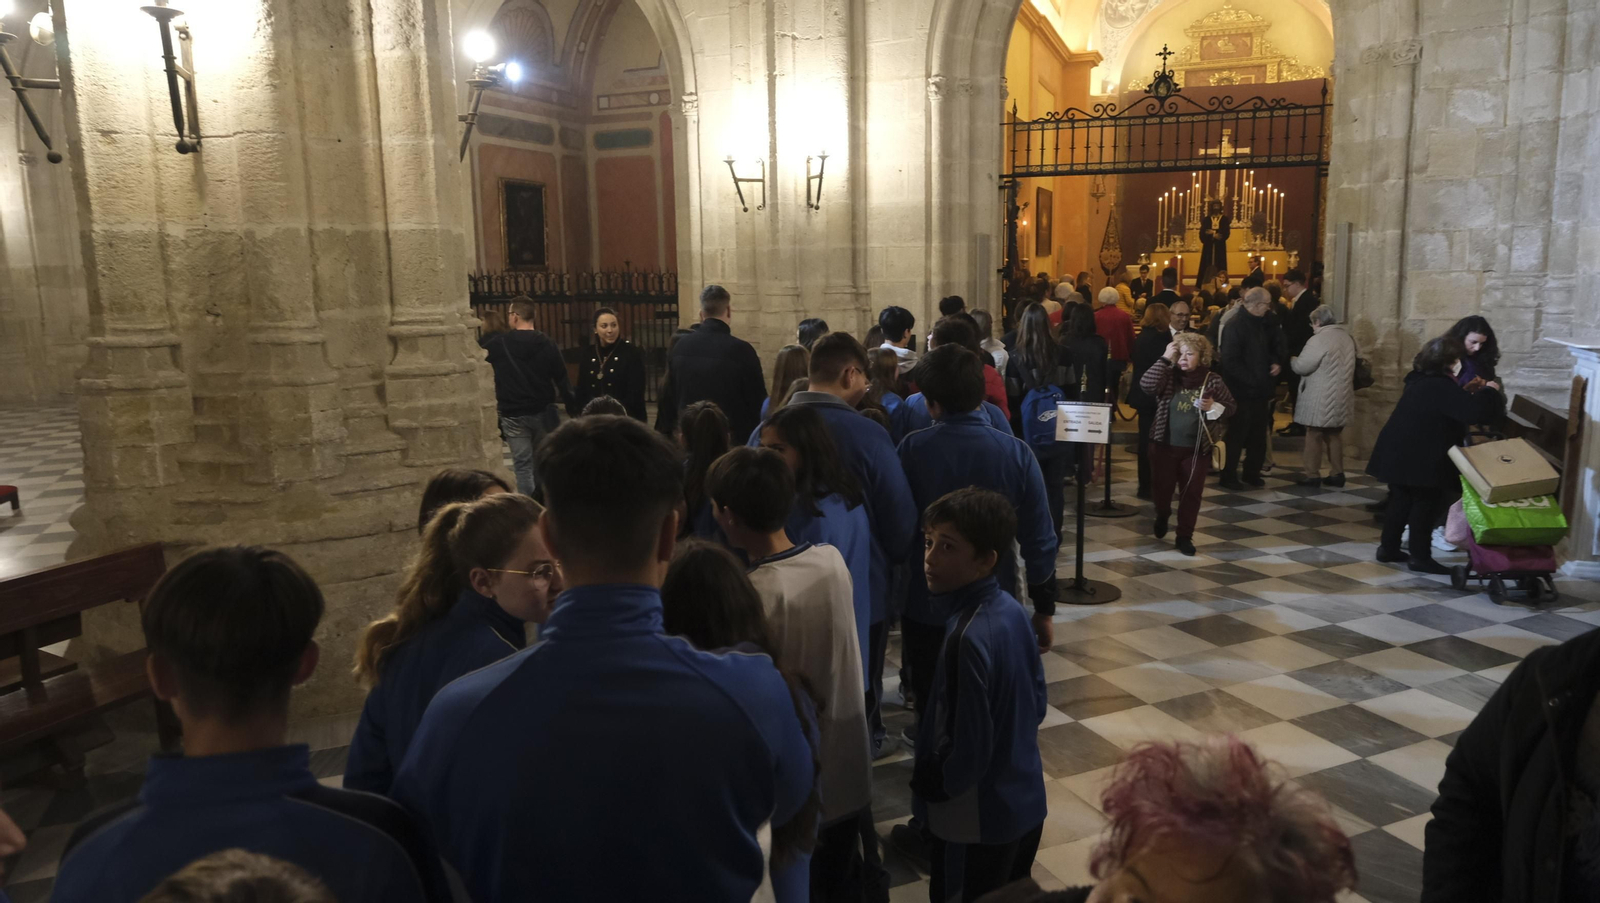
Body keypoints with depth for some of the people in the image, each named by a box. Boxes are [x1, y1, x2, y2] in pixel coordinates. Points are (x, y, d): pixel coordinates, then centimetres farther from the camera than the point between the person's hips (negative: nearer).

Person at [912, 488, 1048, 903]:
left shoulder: (967, 638, -30)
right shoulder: (1012, 610, -5)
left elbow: (968, 752, -24)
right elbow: (1037, 704, 7)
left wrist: (927, 785, -7)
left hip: (978, 820, -8)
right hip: (1026, 803, 8)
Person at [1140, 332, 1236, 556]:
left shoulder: (1212, 381, -4)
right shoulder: (1168, 376, -4)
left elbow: (1232, 406, 4)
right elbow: (1146, 385, -23)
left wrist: (1214, 407, -17)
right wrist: (1164, 359, -23)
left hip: (1197, 448, 0)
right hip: (1164, 445, 1)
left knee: (1191, 493, 4)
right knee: (1161, 487, 12)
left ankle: (1184, 536, 18)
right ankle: (1162, 515, 45)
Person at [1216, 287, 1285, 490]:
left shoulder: (1263, 324, 10)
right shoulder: (1235, 326, -15)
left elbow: (1275, 346, 21)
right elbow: (1230, 361, -20)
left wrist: (1276, 363, 0)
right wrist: (1252, 380, -19)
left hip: (1260, 391, 8)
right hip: (1242, 392, -7)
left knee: (1258, 436, 13)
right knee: (1236, 436, 1)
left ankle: (1252, 473, 26)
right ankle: (1228, 477, 12)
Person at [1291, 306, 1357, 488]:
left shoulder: (1319, 339, -17)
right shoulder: (1347, 337, 10)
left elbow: (1302, 366, -16)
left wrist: (1291, 359, 4)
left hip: (1321, 399, -7)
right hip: (1340, 398, 7)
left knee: (1314, 435, 3)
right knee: (1334, 435, 16)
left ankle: (1312, 475, 6)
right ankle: (1337, 474, 17)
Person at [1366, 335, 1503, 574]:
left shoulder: (1422, 380, 11)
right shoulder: (1441, 387, -20)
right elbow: (1474, 411, -26)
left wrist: (1470, 393, 16)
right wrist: (1489, 391, -10)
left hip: (1400, 454, 9)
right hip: (1419, 459, -9)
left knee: (1401, 500, 16)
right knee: (1425, 504, 1)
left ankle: (1388, 548, 23)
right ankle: (1420, 557, 7)